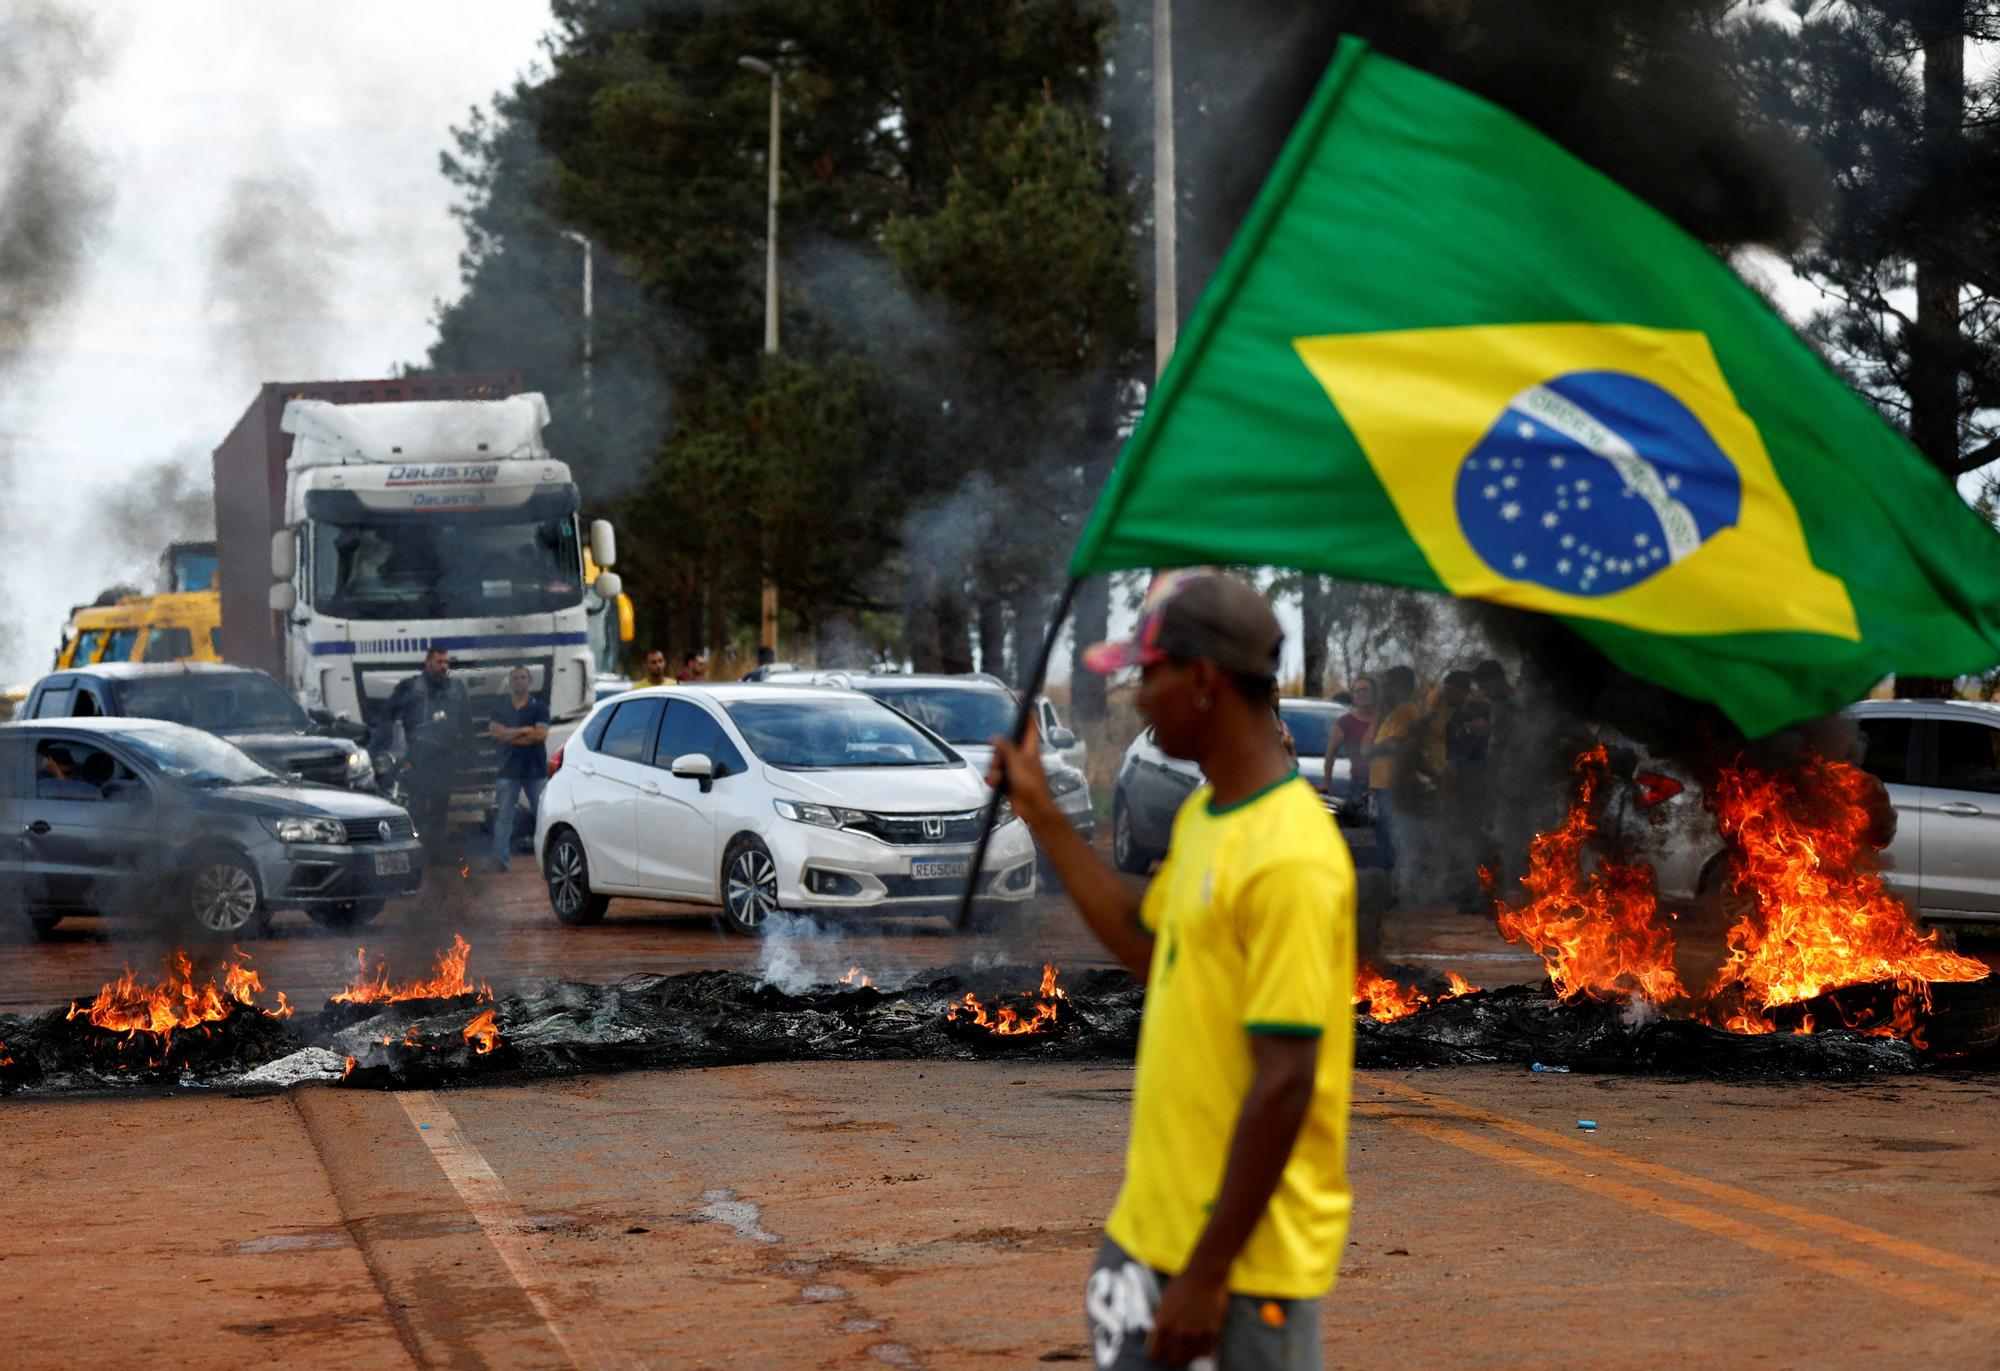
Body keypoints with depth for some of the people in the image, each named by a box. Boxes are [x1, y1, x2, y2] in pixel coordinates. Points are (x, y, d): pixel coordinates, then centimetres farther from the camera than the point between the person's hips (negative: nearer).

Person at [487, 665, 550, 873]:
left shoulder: (539, 708, 4)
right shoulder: (500, 708, 11)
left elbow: (541, 734, -10)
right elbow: (495, 732, -5)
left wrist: (510, 735, -9)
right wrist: (525, 731, -11)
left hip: (536, 770, -1)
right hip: (509, 770, 1)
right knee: (503, 815, -2)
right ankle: (499, 858, -4)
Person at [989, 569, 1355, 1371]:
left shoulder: (1290, 858, -21)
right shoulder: (1201, 816, 8)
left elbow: (1284, 1084, -22)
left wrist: (1207, 1273, -20)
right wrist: (1042, 817, 22)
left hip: (1251, 1244, -9)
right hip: (1153, 1219, 9)